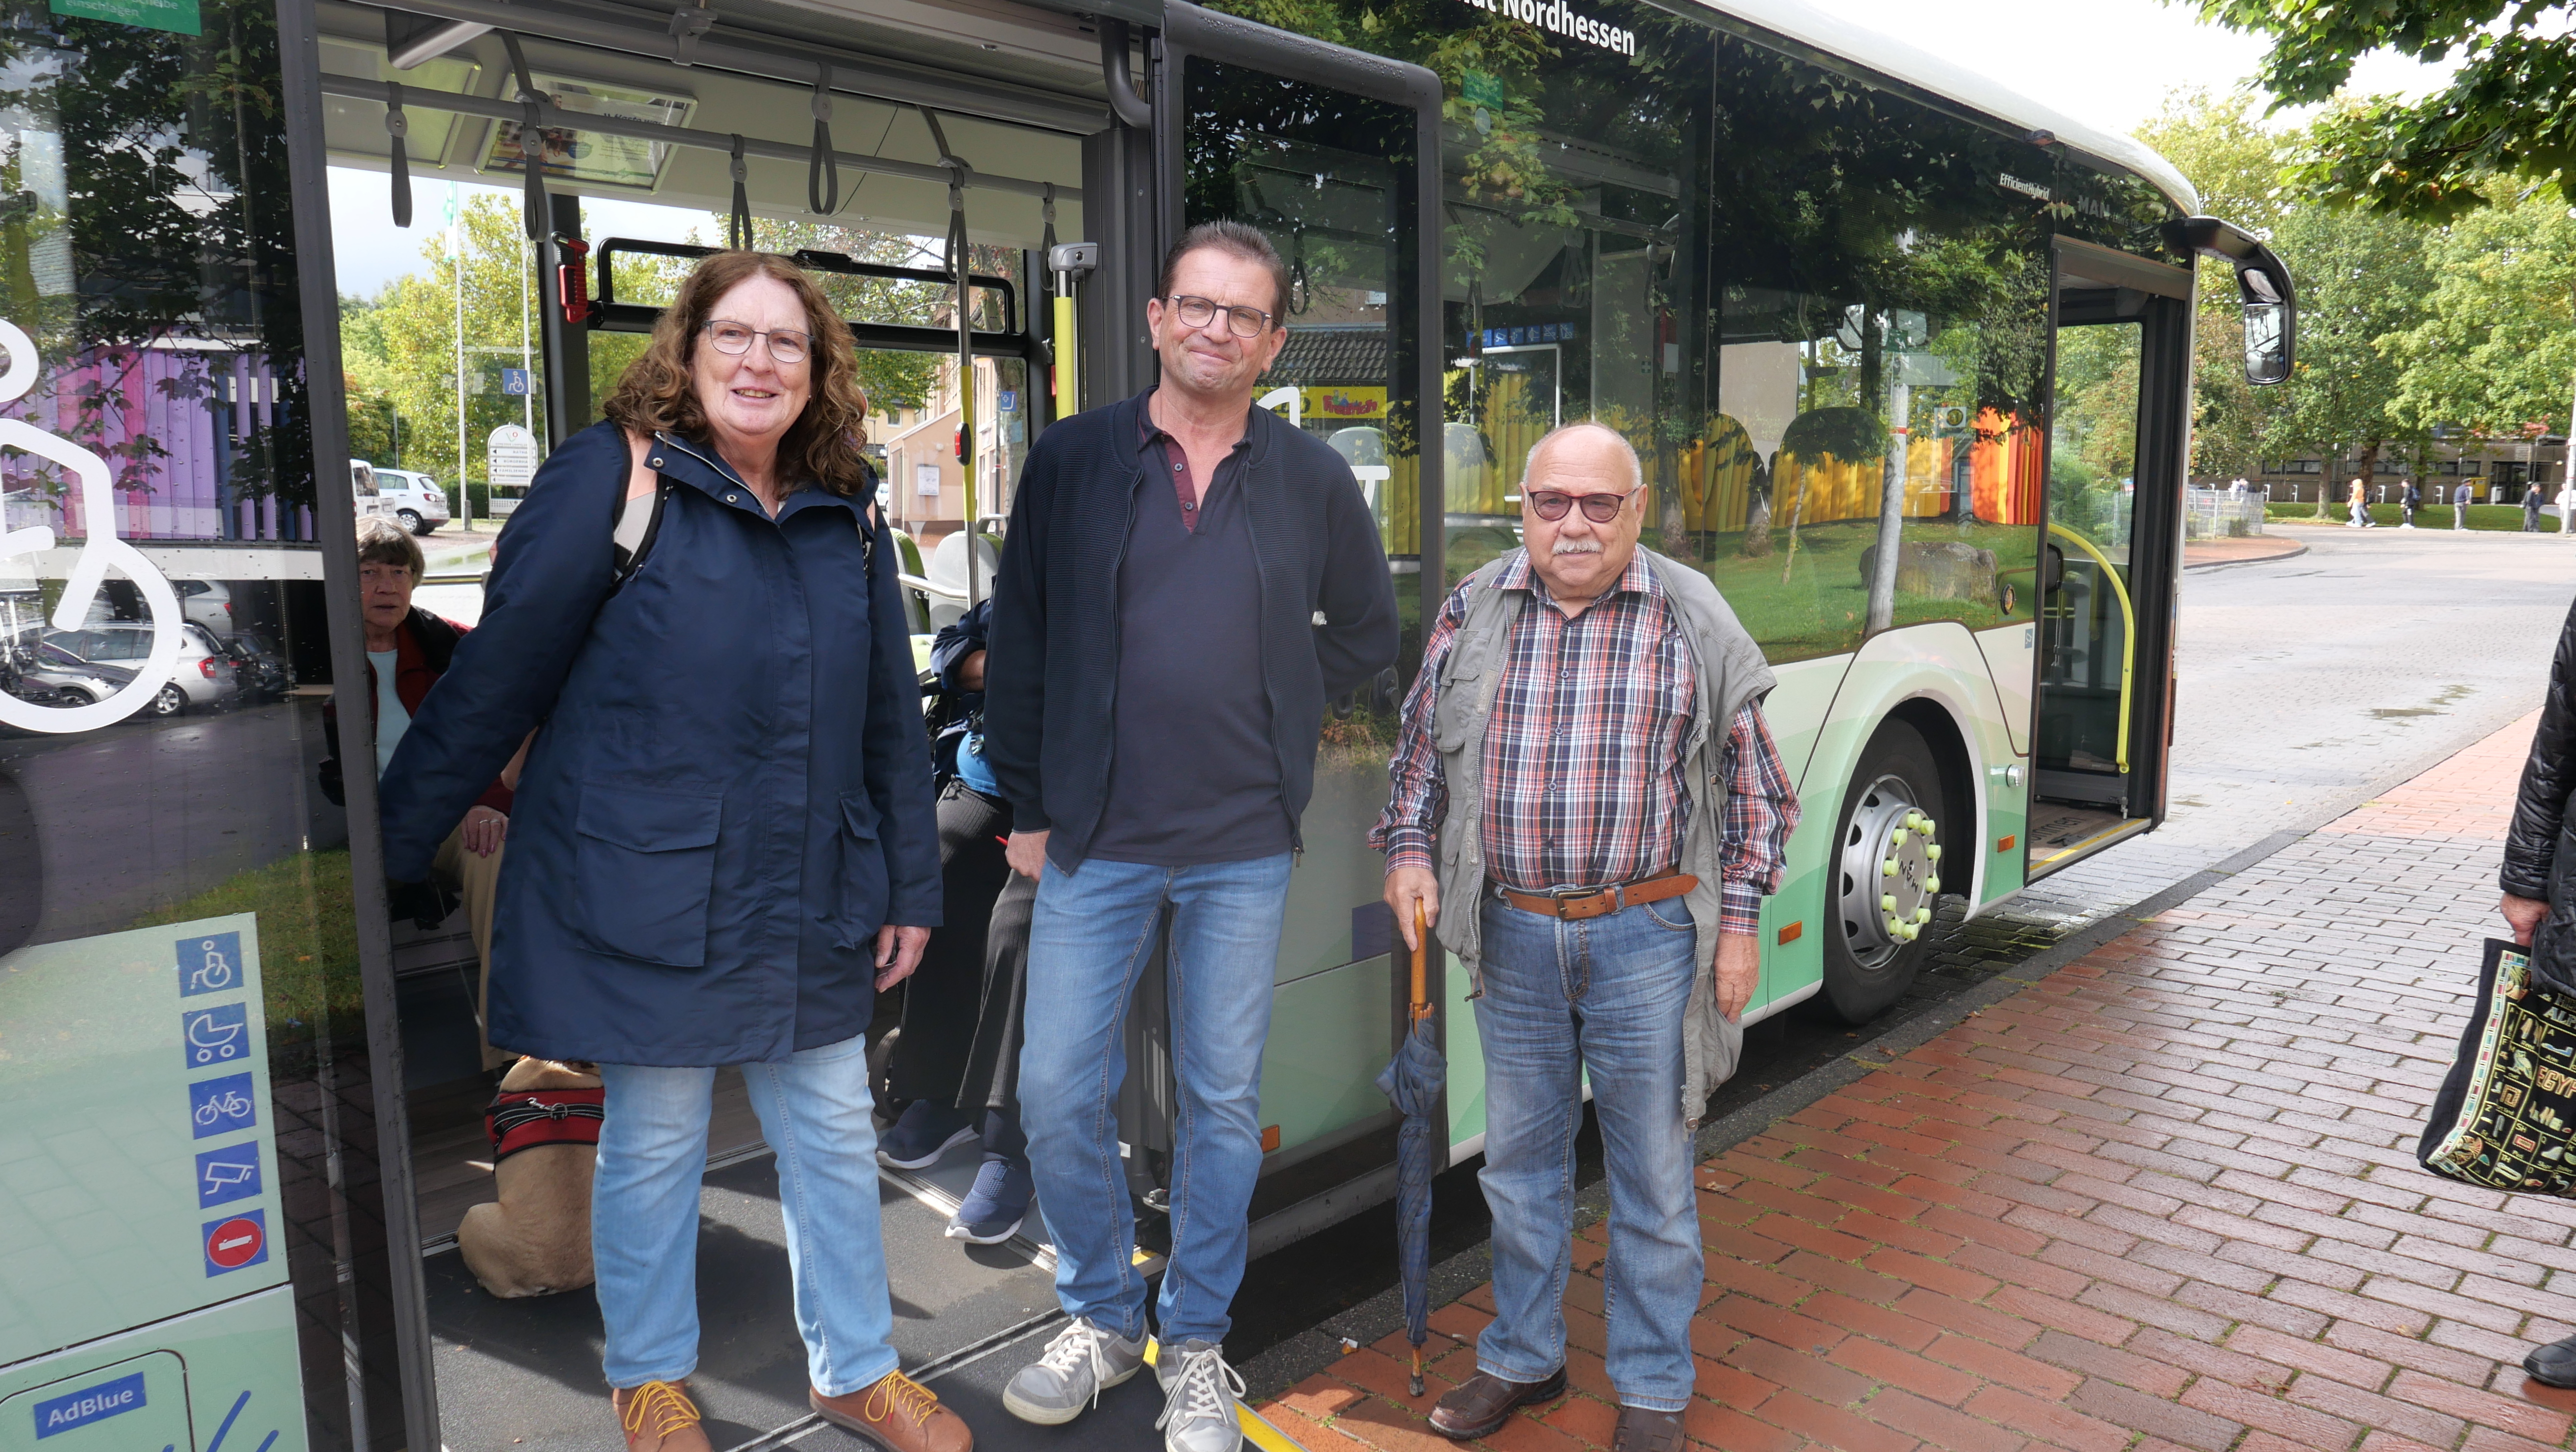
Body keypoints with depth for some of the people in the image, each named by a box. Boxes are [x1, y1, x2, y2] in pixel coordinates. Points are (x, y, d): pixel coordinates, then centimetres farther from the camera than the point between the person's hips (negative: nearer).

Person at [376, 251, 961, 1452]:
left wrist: (911, 888, 11)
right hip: (648, 890, -4)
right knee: (654, 1141, 11)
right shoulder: (609, 477, -9)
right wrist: (391, 853, -4)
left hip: (811, 896, 5)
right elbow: (495, 679, -8)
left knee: (833, 1133, 13)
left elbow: (889, 713, 10)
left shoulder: (848, 511, 6)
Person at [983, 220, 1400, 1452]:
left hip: (1244, 849, 1)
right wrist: (1029, 804, 2)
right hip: (1095, 841, 0)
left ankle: (1196, 1346, 27)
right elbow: (1019, 645, 4)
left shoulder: (1313, 481, 4)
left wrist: (1273, 715, 4)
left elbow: (1367, 632, 16)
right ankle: (1101, 1315, 27)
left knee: (1222, 1102, 10)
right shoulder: (1072, 461, 2)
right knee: (1058, 1093, 3)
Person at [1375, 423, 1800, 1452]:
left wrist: (1739, 916, -1)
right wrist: (1408, 849, -1)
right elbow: (1421, 750, 13)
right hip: (1511, 935, 2)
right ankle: (1522, 1358, 35)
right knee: (1519, 1163, 16)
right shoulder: (1472, 613, 3)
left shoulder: (1694, 618, -3)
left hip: (1647, 935, -2)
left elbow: (1749, 778, 2)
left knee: (1653, 1173, 10)